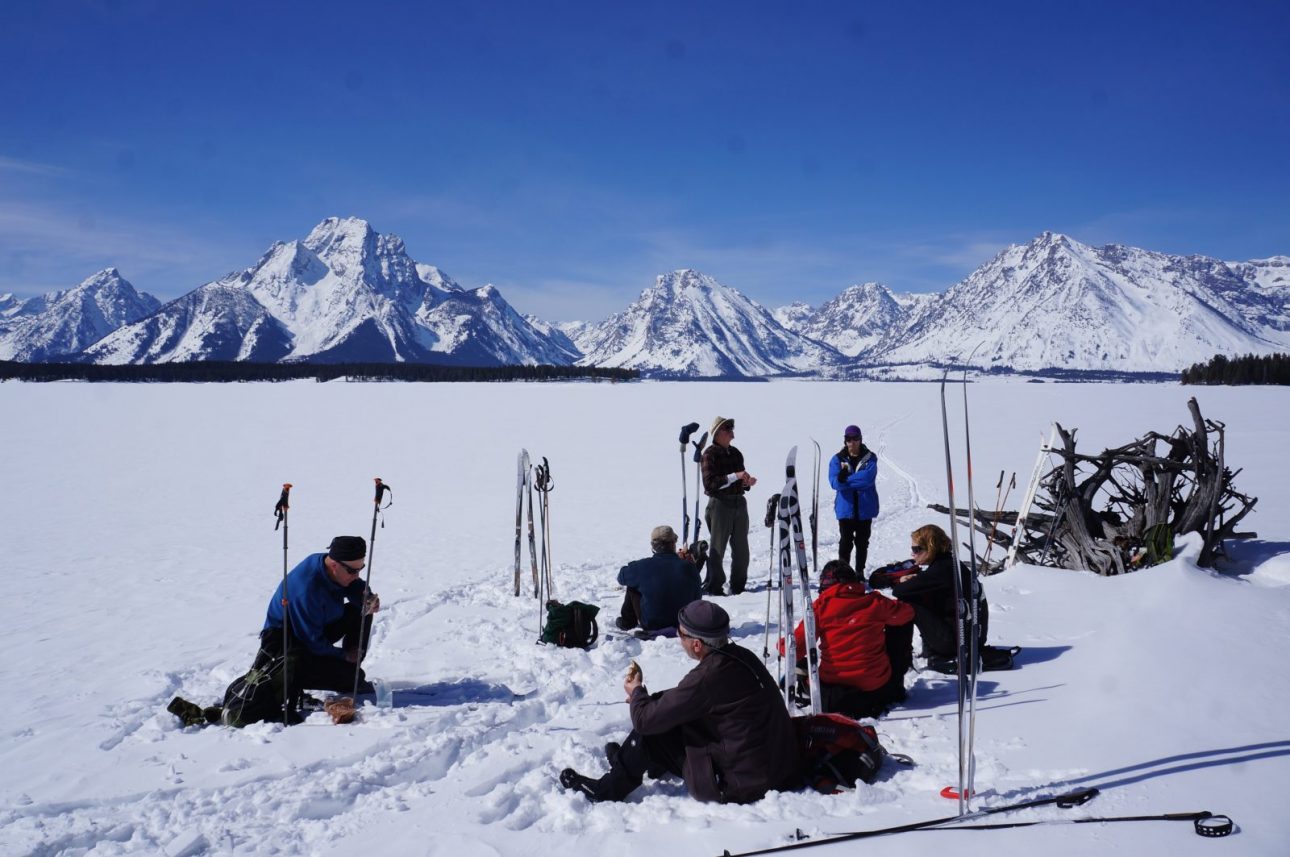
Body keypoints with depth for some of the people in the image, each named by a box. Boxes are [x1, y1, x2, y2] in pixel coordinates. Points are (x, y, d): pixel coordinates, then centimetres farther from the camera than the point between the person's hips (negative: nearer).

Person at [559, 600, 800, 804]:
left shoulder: (707, 676, -26)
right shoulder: (742, 656, -1)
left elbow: (644, 720, -16)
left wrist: (637, 692, 5)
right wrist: (648, 697, 14)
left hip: (741, 785, -8)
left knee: (649, 732, -2)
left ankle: (609, 790, 18)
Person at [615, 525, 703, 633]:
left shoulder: (643, 566, -20)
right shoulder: (690, 567, -16)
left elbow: (622, 577, 1)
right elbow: (697, 598, -2)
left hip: (650, 625, -2)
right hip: (682, 623, 2)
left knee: (632, 586, 16)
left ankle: (627, 622, 31)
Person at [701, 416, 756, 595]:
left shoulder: (735, 453, 13)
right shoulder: (710, 454, -7)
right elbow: (710, 483, -17)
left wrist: (747, 481, 0)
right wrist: (734, 476, -22)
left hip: (739, 503, 7)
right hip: (720, 504, -7)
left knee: (741, 548, 9)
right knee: (717, 548, -4)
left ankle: (738, 586, 18)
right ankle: (713, 586, 3)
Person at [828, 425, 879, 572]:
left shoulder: (870, 457, 1)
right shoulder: (838, 459, 1)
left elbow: (868, 477, -17)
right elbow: (834, 482, -10)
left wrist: (846, 479, -17)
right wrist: (858, 481, -25)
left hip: (865, 508, 1)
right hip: (845, 508, -1)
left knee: (862, 542, 11)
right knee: (845, 542, -1)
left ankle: (860, 572, 22)